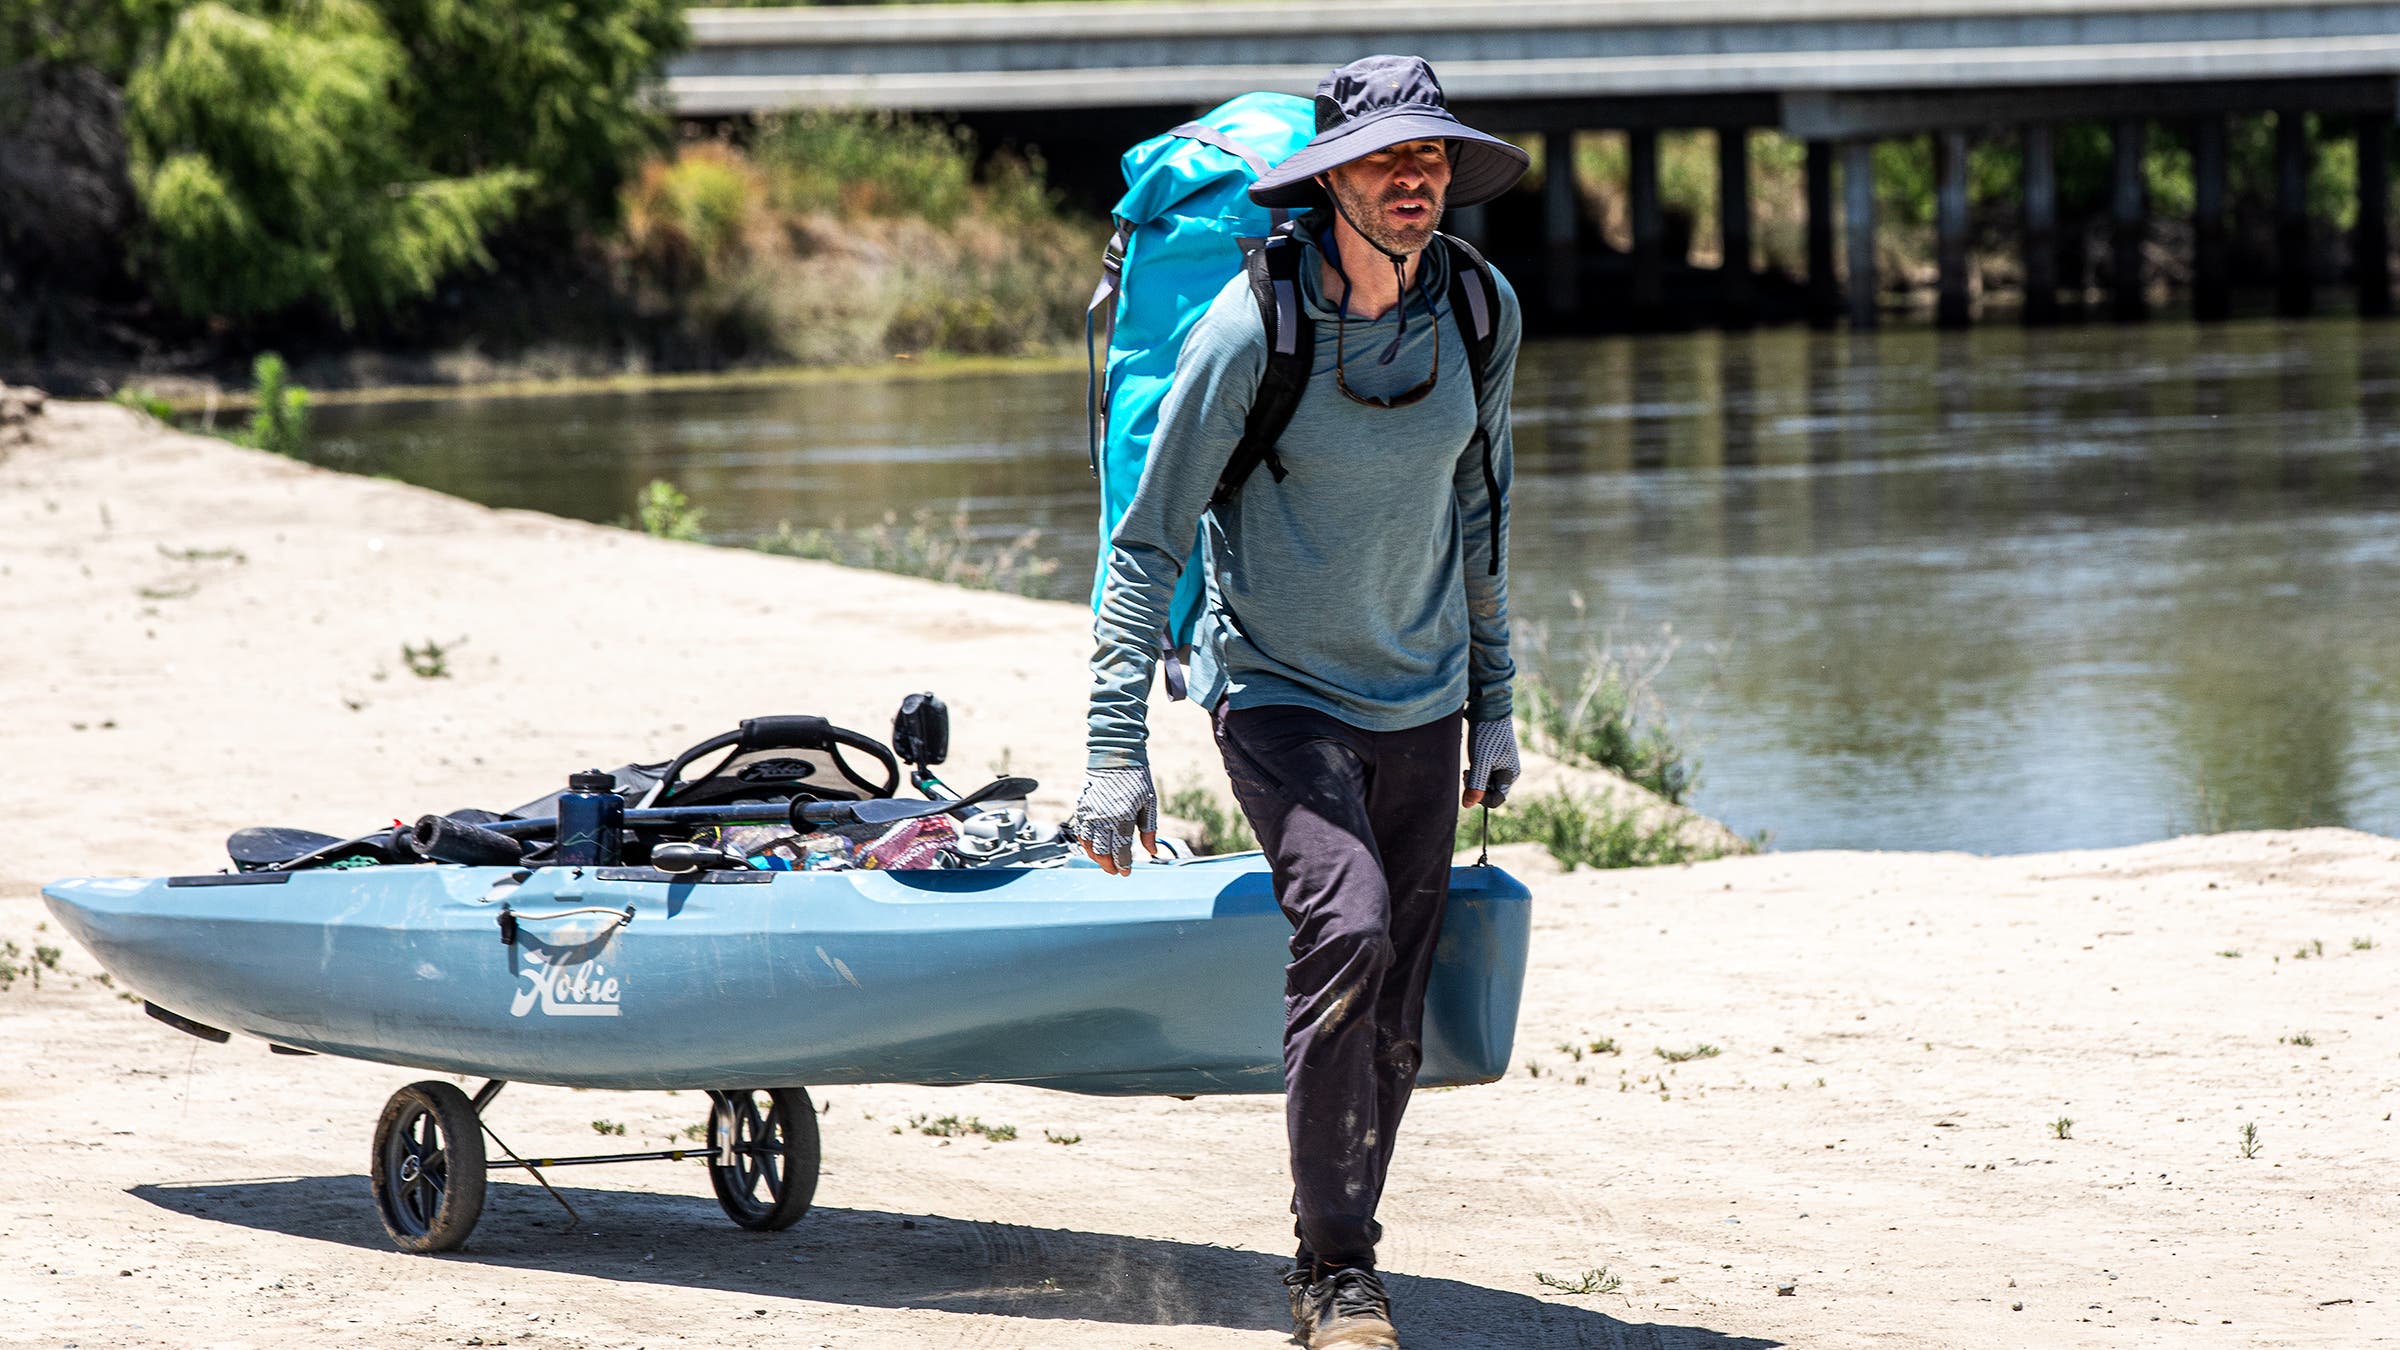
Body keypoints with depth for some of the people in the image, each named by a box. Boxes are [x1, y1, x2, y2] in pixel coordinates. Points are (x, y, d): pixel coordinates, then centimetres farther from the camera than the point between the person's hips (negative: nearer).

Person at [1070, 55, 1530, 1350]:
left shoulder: (1481, 313, -4)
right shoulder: (1252, 325, -18)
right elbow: (1148, 541, -13)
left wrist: (1494, 698, 14)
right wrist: (1115, 745, -18)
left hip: (1418, 697, 5)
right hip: (1276, 690, -5)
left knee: (1392, 1015, 5)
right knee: (1344, 928, -26)